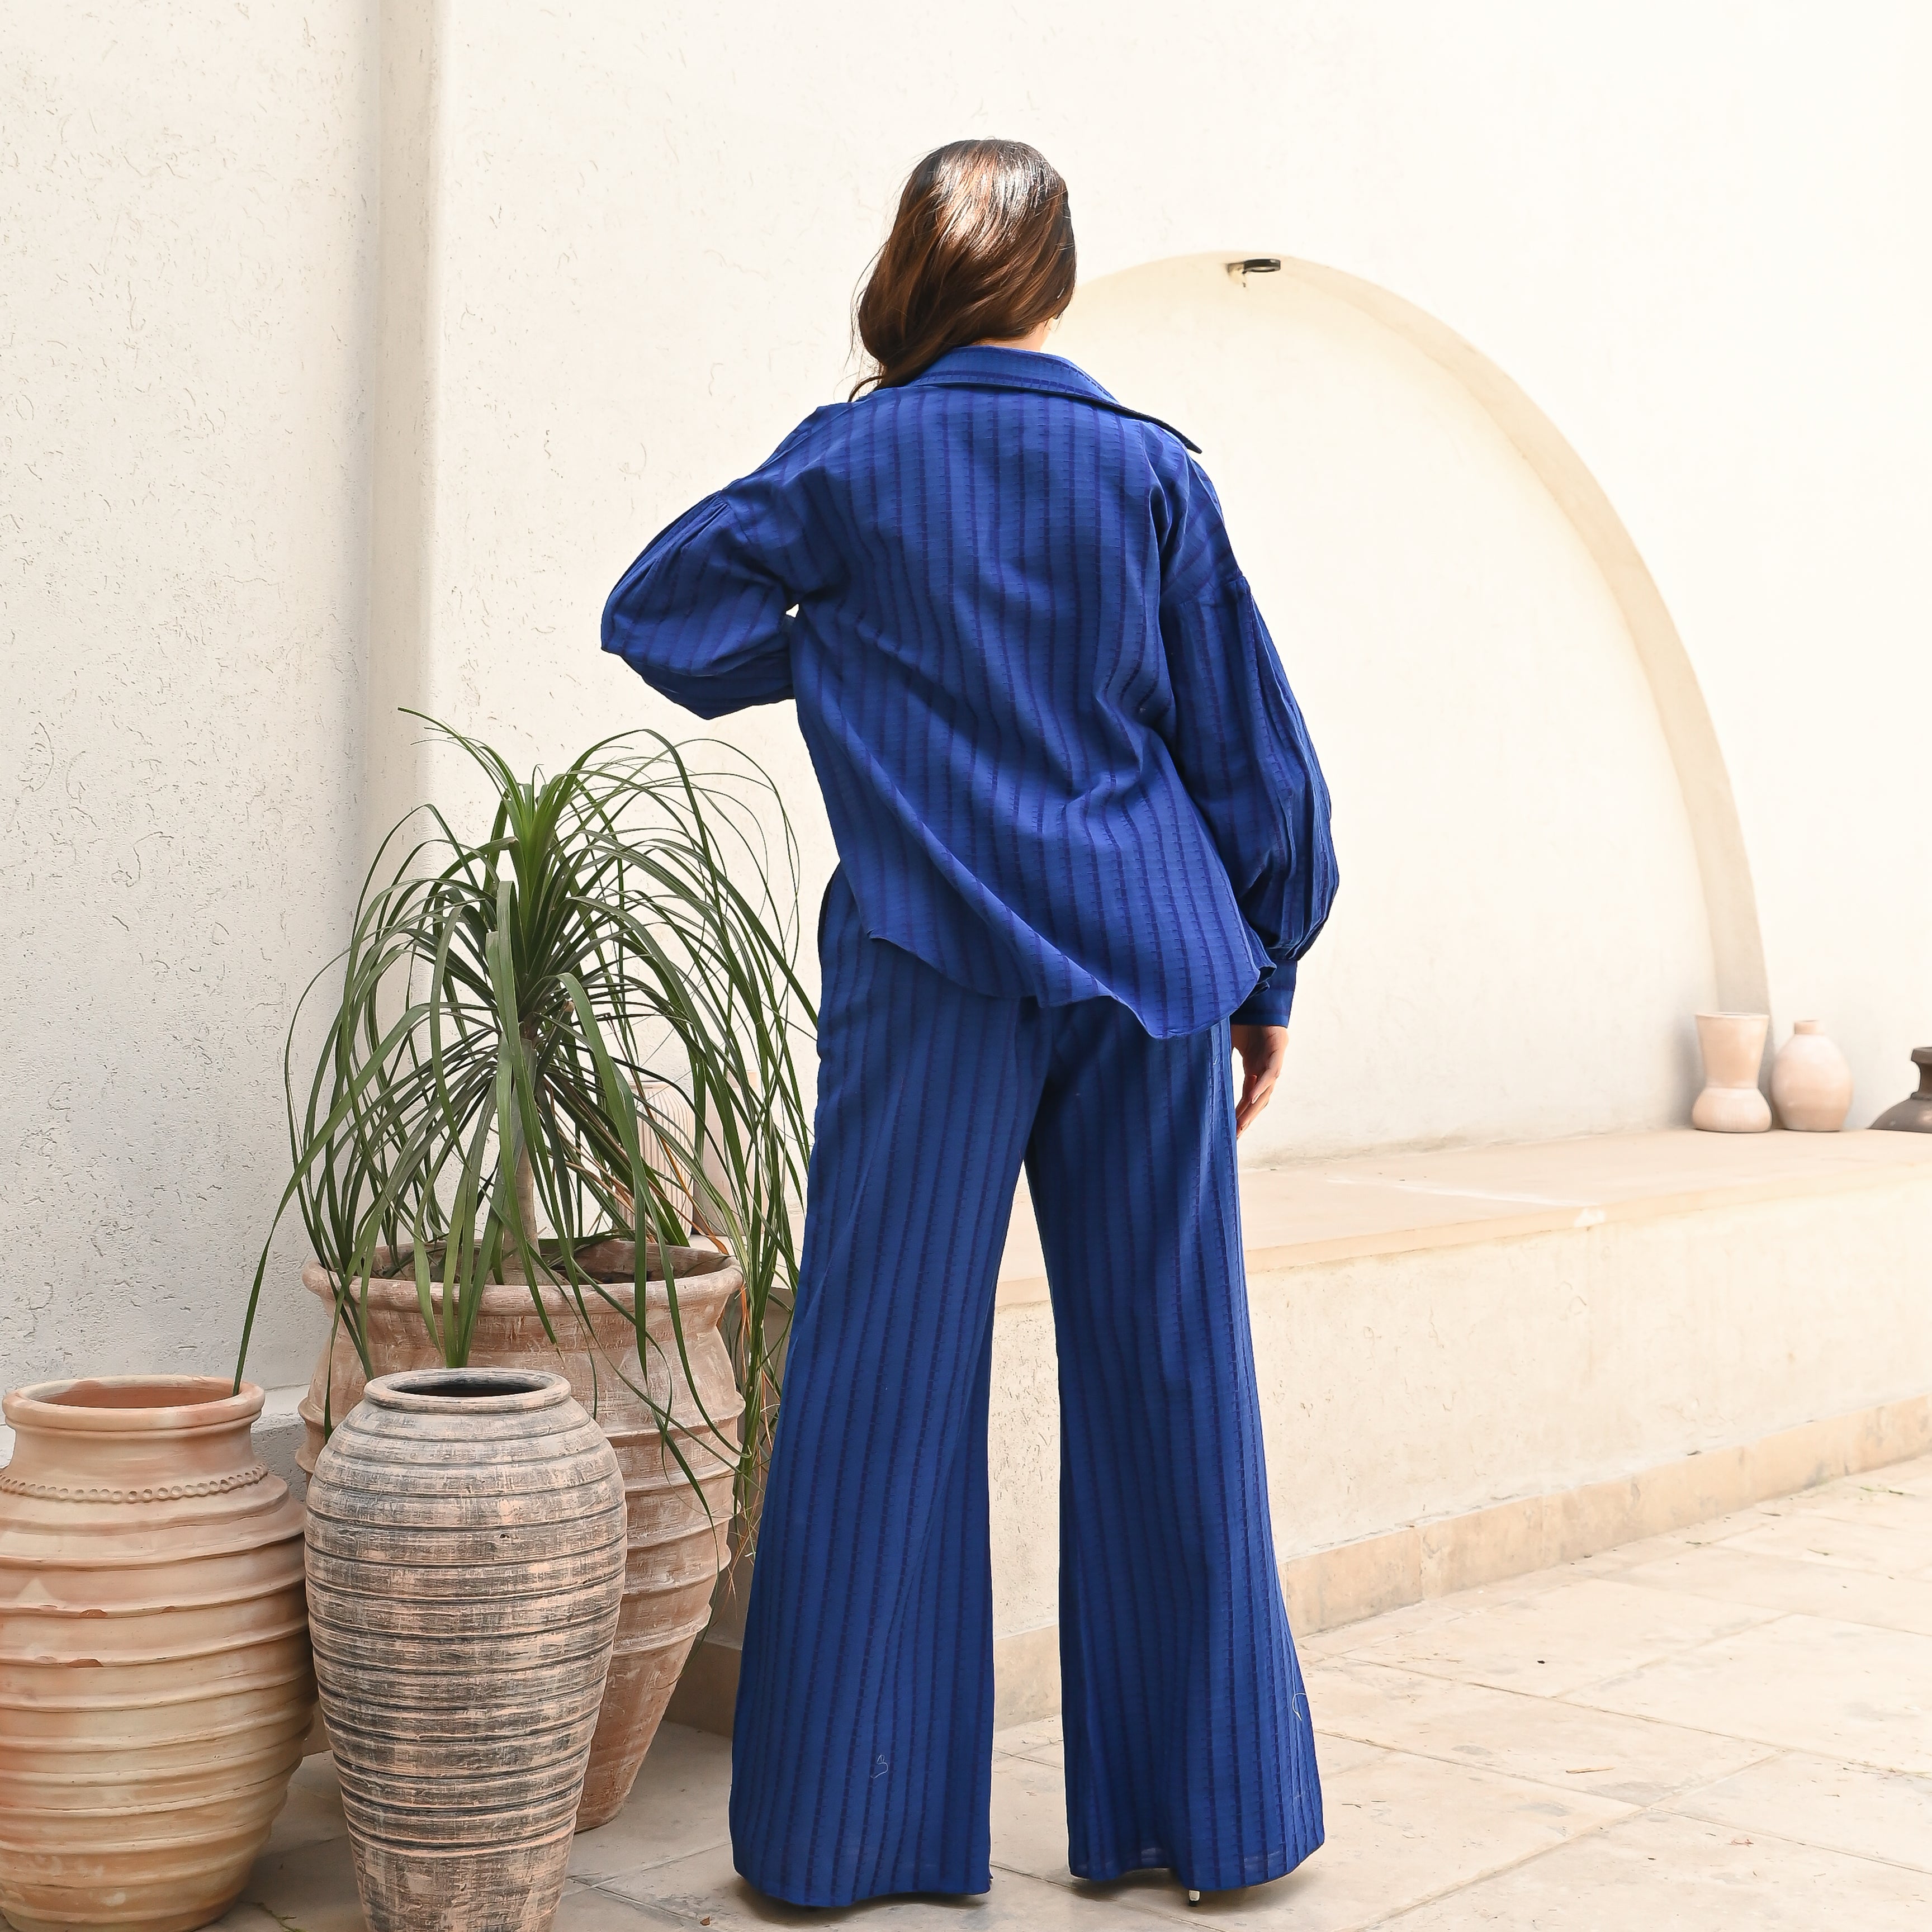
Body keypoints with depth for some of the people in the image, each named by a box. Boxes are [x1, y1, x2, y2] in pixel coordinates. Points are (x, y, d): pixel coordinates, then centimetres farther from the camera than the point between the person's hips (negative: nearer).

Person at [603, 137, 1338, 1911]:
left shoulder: (852, 461, 3)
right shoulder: (1151, 470, 6)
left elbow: (658, 606, 7)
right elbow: (1248, 739, 7)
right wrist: (1267, 972, 14)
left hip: (933, 964, -1)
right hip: (1149, 962, 2)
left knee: (885, 1382, 3)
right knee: (1165, 1381, 7)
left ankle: (850, 1828, 8)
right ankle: (1212, 1810, 17)